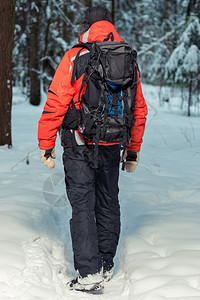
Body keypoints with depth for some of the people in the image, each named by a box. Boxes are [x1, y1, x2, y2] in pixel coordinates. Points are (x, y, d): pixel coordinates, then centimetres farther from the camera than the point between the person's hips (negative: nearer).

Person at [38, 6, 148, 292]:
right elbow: (139, 109, 10)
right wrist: (134, 150, 19)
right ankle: (106, 266, 25)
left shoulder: (74, 58, -9)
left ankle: (89, 272, -8)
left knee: (82, 205, -2)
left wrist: (46, 145, -4)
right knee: (108, 204, 15)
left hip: (79, 147, -4)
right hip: (111, 148, 4)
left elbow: (56, 104, -12)